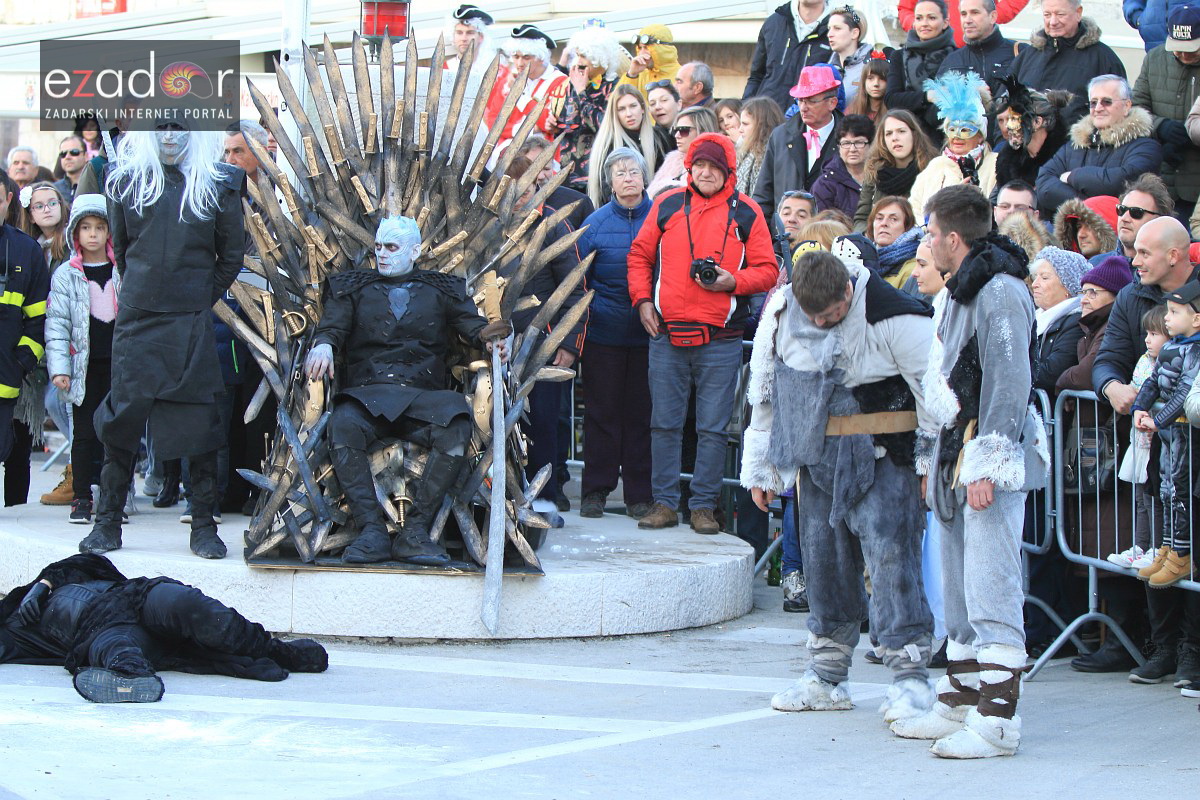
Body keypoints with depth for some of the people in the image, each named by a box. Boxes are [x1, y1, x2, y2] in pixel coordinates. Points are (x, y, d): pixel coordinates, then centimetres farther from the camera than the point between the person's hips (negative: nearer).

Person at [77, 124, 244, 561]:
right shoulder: (127, 181, 6)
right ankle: (107, 521, 8)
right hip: (137, 318, 1)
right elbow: (121, 248, 16)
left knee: (198, 418, -2)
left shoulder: (218, 184, 3)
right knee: (122, 417, 0)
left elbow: (232, 254, 9)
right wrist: (141, 291, 13)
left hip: (191, 323, -1)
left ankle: (204, 525, 5)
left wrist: (202, 298, 7)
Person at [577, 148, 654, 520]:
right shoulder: (596, 223, 5)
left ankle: (640, 493, 11)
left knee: (642, 413, 4)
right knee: (602, 411, 4)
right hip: (604, 333, 1)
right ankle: (596, 489, 11)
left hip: (648, 333, -1)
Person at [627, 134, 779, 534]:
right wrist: (642, 299, 2)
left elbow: (767, 270, 3)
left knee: (712, 428, 1)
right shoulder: (667, 205, 8)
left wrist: (733, 281, -13)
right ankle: (664, 504, 12)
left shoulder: (746, 212, 3)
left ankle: (703, 506, 8)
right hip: (666, 335, 2)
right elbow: (640, 256, 14)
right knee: (664, 424, 5)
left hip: (721, 340, -2)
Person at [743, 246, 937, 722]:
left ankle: (910, 677, -10)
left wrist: (933, 463, -6)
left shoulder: (894, 317, -15)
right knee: (823, 560, 9)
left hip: (881, 456, -5)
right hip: (816, 459, 6)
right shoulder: (780, 315, 2)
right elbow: (763, 392, 14)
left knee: (889, 555, -12)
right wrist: (759, 468, 16)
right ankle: (827, 677, 19)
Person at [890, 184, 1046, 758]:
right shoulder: (962, 291, 17)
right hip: (958, 453, 11)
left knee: (990, 588, -11)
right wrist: (937, 465, 23)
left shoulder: (1001, 292, -15)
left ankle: (996, 719, -11)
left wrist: (987, 465, -23)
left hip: (993, 457, -11)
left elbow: (1010, 384, -20)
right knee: (960, 591, 15)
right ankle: (960, 702, 23)